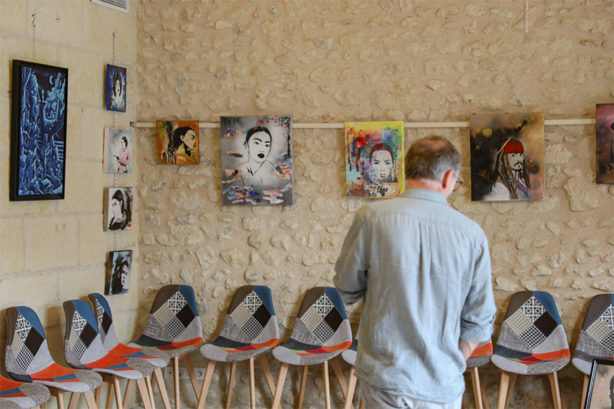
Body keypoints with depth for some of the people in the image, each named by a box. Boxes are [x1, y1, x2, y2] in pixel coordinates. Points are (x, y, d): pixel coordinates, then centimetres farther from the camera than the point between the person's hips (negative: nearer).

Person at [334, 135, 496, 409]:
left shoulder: (372, 217, -11)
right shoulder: (472, 235, -6)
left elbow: (347, 290, 1)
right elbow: (478, 322, 1)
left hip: (384, 378, 0)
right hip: (442, 387, 1)